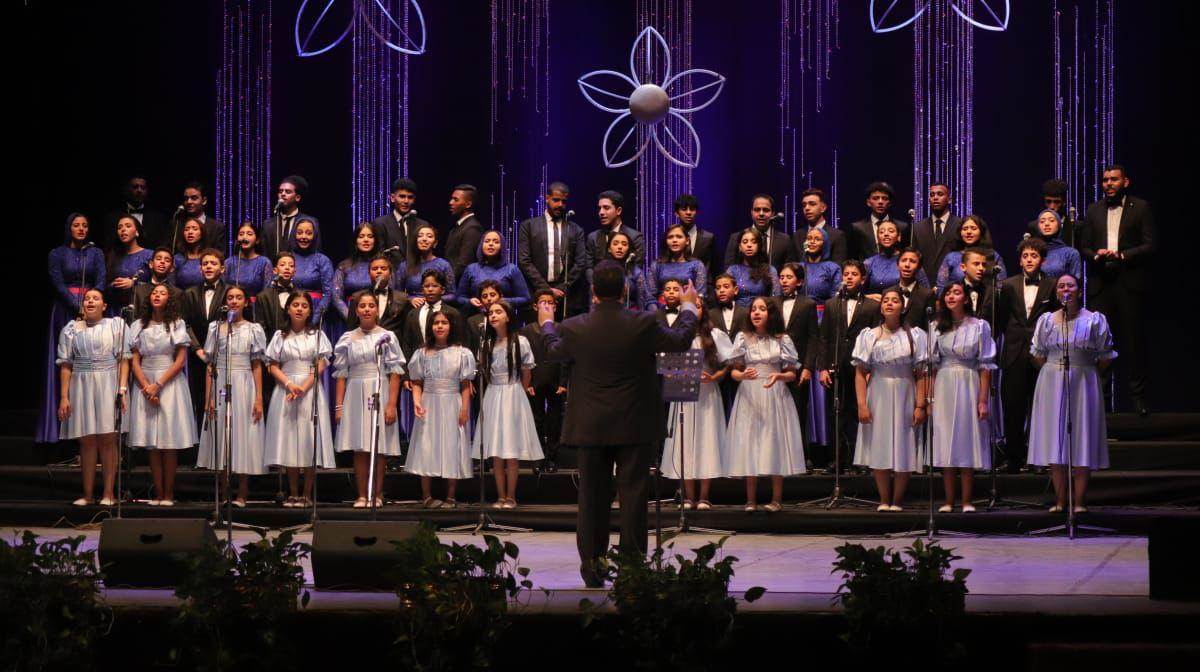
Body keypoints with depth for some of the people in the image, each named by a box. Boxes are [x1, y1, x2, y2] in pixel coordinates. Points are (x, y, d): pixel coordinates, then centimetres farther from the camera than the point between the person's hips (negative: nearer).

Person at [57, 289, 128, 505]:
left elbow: (123, 359, -1)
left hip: (108, 385, -2)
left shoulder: (116, 325, 5)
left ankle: (108, 493, -4)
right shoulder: (71, 329, 10)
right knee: (86, 440, 0)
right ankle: (87, 494, 3)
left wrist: (122, 389, -11)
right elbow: (65, 365, 8)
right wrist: (64, 397, 0)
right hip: (81, 387, 2)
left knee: (108, 438, -6)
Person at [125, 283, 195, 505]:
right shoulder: (138, 326, 9)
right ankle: (158, 493, 1)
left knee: (169, 441, -5)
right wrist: (146, 386, -10)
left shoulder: (177, 324, 3)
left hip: (170, 383, -2)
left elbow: (180, 360, -3)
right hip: (145, 384, 2)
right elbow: (134, 361, 4)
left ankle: (168, 493, -2)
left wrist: (158, 385, -12)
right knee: (151, 443, 0)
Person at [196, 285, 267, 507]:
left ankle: (242, 495, 1)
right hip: (220, 386, 1)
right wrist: (208, 398, -1)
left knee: (244, 438, -2)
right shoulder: (216, 327, 8)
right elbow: (210, 366, 7)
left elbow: (257, 366, 5)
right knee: (221, 438, 0)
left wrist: (259, 399, -3)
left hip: (244, 387, -1)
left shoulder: (253, 329, 6)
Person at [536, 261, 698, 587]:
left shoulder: (574, 328, -10)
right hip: (635, 426, -1)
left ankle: (592, 566, 11)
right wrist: (689, 307, 23)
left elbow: (553, 352, 12)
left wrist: (546, 323, 33)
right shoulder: (643, 324, -13)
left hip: (591, 426, 1)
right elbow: (681, 340, 4)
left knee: (593, 496, 8)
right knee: (633, 493, 4)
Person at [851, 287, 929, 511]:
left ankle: (897, 501, 7)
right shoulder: (869, 336, 4)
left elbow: (921, 374, -1)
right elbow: (860, 373, 1)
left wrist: (920, 405, -9)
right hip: (878, 397, 1)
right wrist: (862, 405, -8)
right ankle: (884, 500, 8)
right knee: (879, 449, 0)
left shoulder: (914, 335, 2)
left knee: (903, 450, -1)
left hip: (904, 397, -1)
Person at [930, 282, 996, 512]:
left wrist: (983, 400, -8)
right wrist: (930, 399, 2)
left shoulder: (979, 326, 0)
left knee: (968, 441, -2)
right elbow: (932, 365, 8)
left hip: (969, 387, -2)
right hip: (944, 388, 2)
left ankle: (967, 501, 3)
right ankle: (948, 501, 6)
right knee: (946, 444, 1)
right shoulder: (937, 327, 8)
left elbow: (985, 366, -2)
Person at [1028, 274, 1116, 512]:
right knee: (1055, 441, 1)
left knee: (1081, 439, -3)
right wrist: (1054, 371, 11)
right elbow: (1038, 355, 14)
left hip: (1082, 383, -2)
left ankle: (1080, 501, -1)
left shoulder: (1094, 320, -3)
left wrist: (1084, 374, 5)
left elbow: (1105, 358, 1)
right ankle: (1060, 500, 6)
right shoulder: (1046, 320, 5)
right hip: (1052, 384, 2)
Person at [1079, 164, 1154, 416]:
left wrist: (1122, 255, -14)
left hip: (1130, 282, -3)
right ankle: (1100, 393, 4)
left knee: (1134, 338, -1)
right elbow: (1084, 247, 14)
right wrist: (1097, 255, -8)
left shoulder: (1141, 208, 4)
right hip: (1100, 282, 3)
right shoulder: (1094, 210, 15)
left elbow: (1149, 246, -3)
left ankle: (1139, 394, 5)